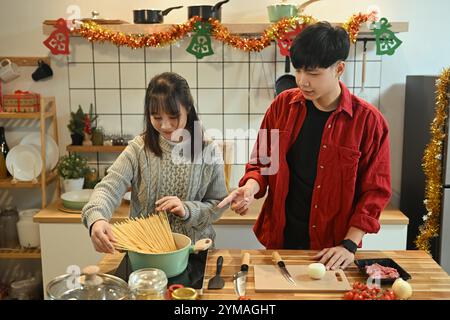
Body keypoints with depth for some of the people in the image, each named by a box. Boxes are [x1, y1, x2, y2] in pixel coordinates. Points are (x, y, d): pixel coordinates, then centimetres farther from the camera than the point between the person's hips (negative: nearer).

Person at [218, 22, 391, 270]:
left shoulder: (367, 120, -11)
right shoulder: (283, 105, -3)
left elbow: (375, 190, -8)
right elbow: (262, 161, 6)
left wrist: (349, 245, -14)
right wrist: (251, 188, -15)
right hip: (280, 239, 3)